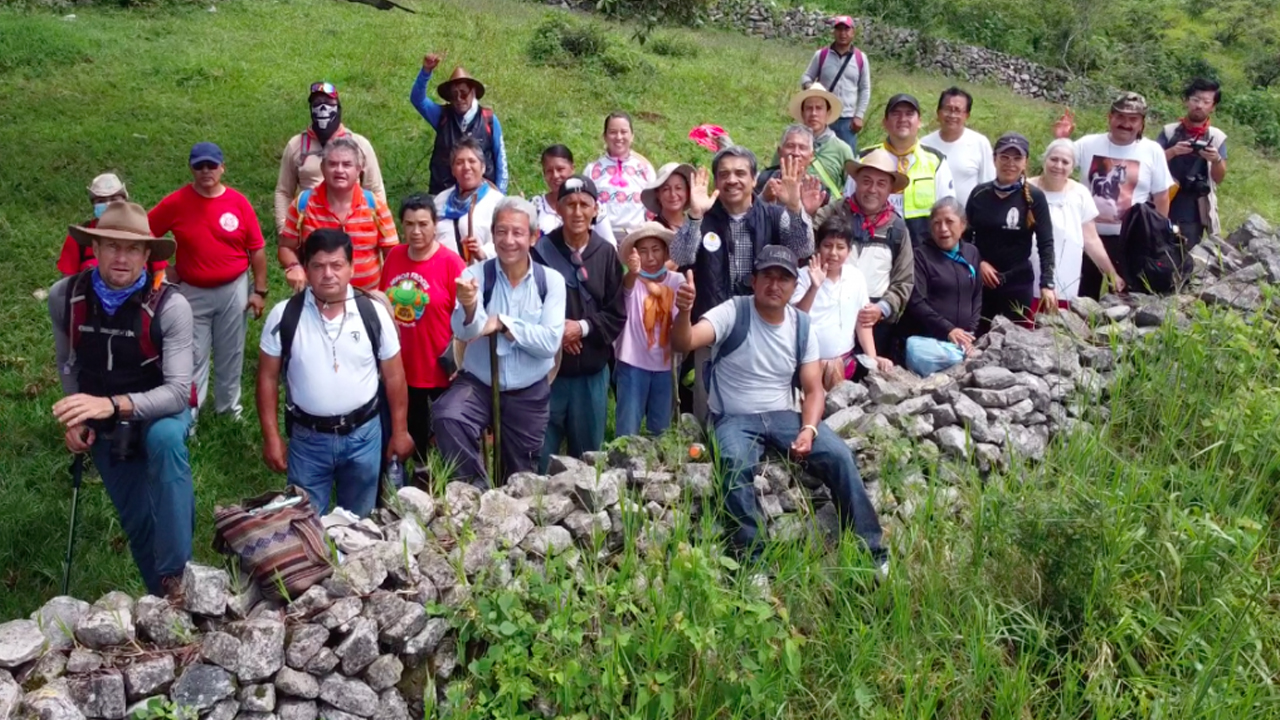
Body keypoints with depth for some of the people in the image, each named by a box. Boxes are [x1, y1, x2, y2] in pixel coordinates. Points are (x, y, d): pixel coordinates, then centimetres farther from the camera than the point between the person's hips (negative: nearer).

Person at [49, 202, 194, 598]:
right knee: (137, 522, 7)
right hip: (104, 427, 4)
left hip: (159, 412, -4)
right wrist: (78, 418, -2)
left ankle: (176, 576, -30)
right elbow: (67, 364, 8)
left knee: (166, 438, -38)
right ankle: (162, 599, 36)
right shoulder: (64, 297, -12)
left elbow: (177, 391, -28)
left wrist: (112, 404, -41)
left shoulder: (170, 306, -25)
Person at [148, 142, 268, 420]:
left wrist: (260, 291, -3)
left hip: (234, 289, 1)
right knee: (193, 356, 8)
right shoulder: (176, 202, -8)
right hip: (193, 292, 0)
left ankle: (228, 405, 31)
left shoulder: (239, 202, -7)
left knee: (230, 353, 14)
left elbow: (256, 249, -2)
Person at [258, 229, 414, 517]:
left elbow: (393, 376, 0)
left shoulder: (374, 312, -8)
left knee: (359, 521, 17)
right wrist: (272, 438, -4)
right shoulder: (284, 315, -9)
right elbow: (268, 377, -2)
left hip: (363, 434, 0)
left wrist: (400, 431, 2)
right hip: (307, 438, 0)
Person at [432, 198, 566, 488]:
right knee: (445, 416, -31)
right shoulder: (475, 275, -10)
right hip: (478, 383, -1)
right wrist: (469, 307, -46)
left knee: (520, 476, 13)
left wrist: (502, 323, -19)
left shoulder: (551, 280, -7)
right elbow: (464, 332, -25)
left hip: (529, 394, 1)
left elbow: (550, 342, -16)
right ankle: (478, 486, -11)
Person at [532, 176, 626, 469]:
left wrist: (583, 327, -12)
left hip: (592, 373, 2)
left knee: (588, 455, 14)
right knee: (539, 455, 6)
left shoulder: (606, 254, 1)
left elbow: (616, 316, 2)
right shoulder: (541, 250, -5)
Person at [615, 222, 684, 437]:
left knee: (661, 429, 14)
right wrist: (633, 272, -54)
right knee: (628, 430, -1)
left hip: (666, 364, 3)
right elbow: (627, 285, -34)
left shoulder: (677, 281, -1)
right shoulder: (633, 281, -10)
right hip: (633, 363, -3)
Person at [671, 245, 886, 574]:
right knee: (736, 463, -36)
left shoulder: (802, 325, 3)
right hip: (734, 419, -3)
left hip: (783, 415, 4)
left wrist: (808, 429, -15)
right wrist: (684, 312, -47)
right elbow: (683, 344, -25)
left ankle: (869, 550, -4)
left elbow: (814, 389, 4)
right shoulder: (732, 313, -10)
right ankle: (753, 560, -25)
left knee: (839, 455, -18)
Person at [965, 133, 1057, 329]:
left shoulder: (1034, 197, -4)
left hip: (1018, 281, -2)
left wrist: (1047, 284, -15)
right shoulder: (979, 193, 3)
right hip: (980, 280, 2)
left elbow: (1045, 243, -6)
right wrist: (978, 262, -7)